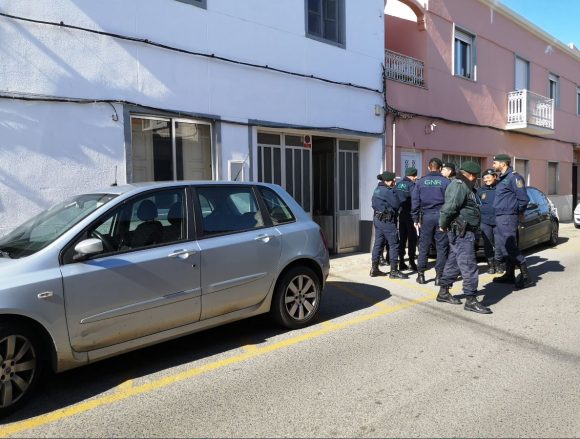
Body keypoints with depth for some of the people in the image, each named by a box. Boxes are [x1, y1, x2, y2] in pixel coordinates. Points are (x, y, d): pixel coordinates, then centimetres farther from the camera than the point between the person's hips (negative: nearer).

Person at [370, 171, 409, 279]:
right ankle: (393, 271, -1)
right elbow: (397, 204, -14)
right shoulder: (388, 191, -15)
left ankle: (374, 269, 16)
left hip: (377, 219, 9)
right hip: (387, 220, -9)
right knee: (394, 244, -3)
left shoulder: (377, 189, 14)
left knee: (378, 244, 12)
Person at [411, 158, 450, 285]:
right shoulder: (445, 182, -1)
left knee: (424, 246, 8)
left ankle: (421, 274, 12)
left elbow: (415, 201, 3)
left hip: (426, 216, 2)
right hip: (441, 216, -1)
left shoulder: (420, 181, 4)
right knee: (442, 246, 5)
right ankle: (439, 275, 5)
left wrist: (415, 219, 7)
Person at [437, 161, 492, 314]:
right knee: (469, 265, -9)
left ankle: (443, 292, 26)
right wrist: (443, 225, -14)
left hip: (464, 231, 11)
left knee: (454, 261, 16)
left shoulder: (464, 186, 19)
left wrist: (445, 225, 10)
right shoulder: (459, 186, -16)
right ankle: (470, 300, -5)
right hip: (461, 232, -11)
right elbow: (449, 207, -26)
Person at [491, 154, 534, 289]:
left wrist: (520, 212, -4)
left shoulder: (513, 177, -13)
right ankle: (509, 275, 23)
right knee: (503, 246, 14)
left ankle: (526, 277, -7)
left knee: (510, 247, -11)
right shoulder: (503, 178, 17)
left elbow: (524, 198, -17)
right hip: (500, 217, 10)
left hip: (507, 217, -10)